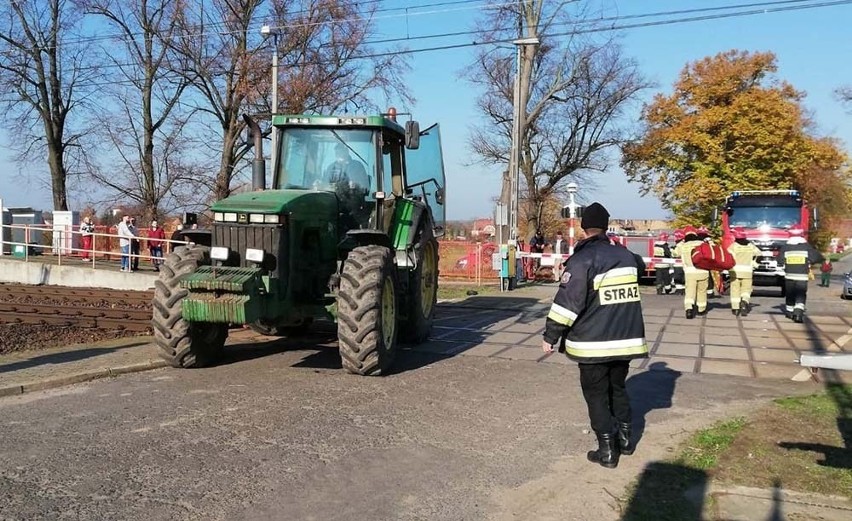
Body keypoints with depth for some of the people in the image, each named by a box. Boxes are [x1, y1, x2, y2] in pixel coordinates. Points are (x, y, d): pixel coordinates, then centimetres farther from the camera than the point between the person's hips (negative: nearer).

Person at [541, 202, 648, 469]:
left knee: (596, 395, 5)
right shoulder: (625, 255, 6)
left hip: (594, 343, -6)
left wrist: (551, 336, -12)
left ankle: (607, 450, 6)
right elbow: (640, 267, 31)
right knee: (618, 388, 23)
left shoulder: (582, 260, -14)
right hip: (626, 339, 6)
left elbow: (567, 302, -18)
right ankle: (624, 438, 29)